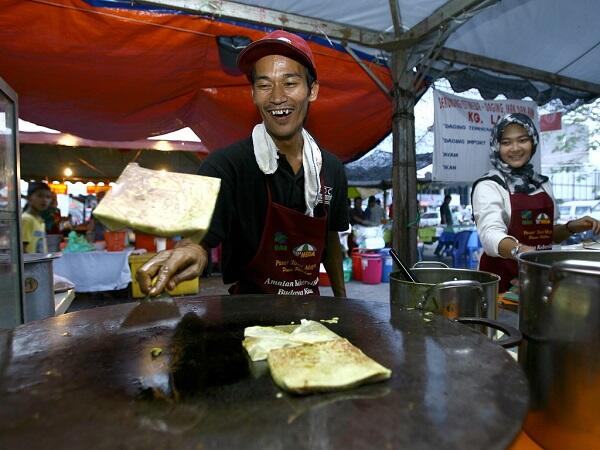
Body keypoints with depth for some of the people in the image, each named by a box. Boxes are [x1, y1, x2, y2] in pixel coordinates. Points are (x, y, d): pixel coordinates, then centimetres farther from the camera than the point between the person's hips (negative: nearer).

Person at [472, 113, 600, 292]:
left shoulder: (543, 184, 7)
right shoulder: (488, 185, -13)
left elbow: (547, 233, 17)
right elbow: (491, 234, -30)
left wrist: (571, 227, -1)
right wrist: (520, 250, -47)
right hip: (502, 279, -6)